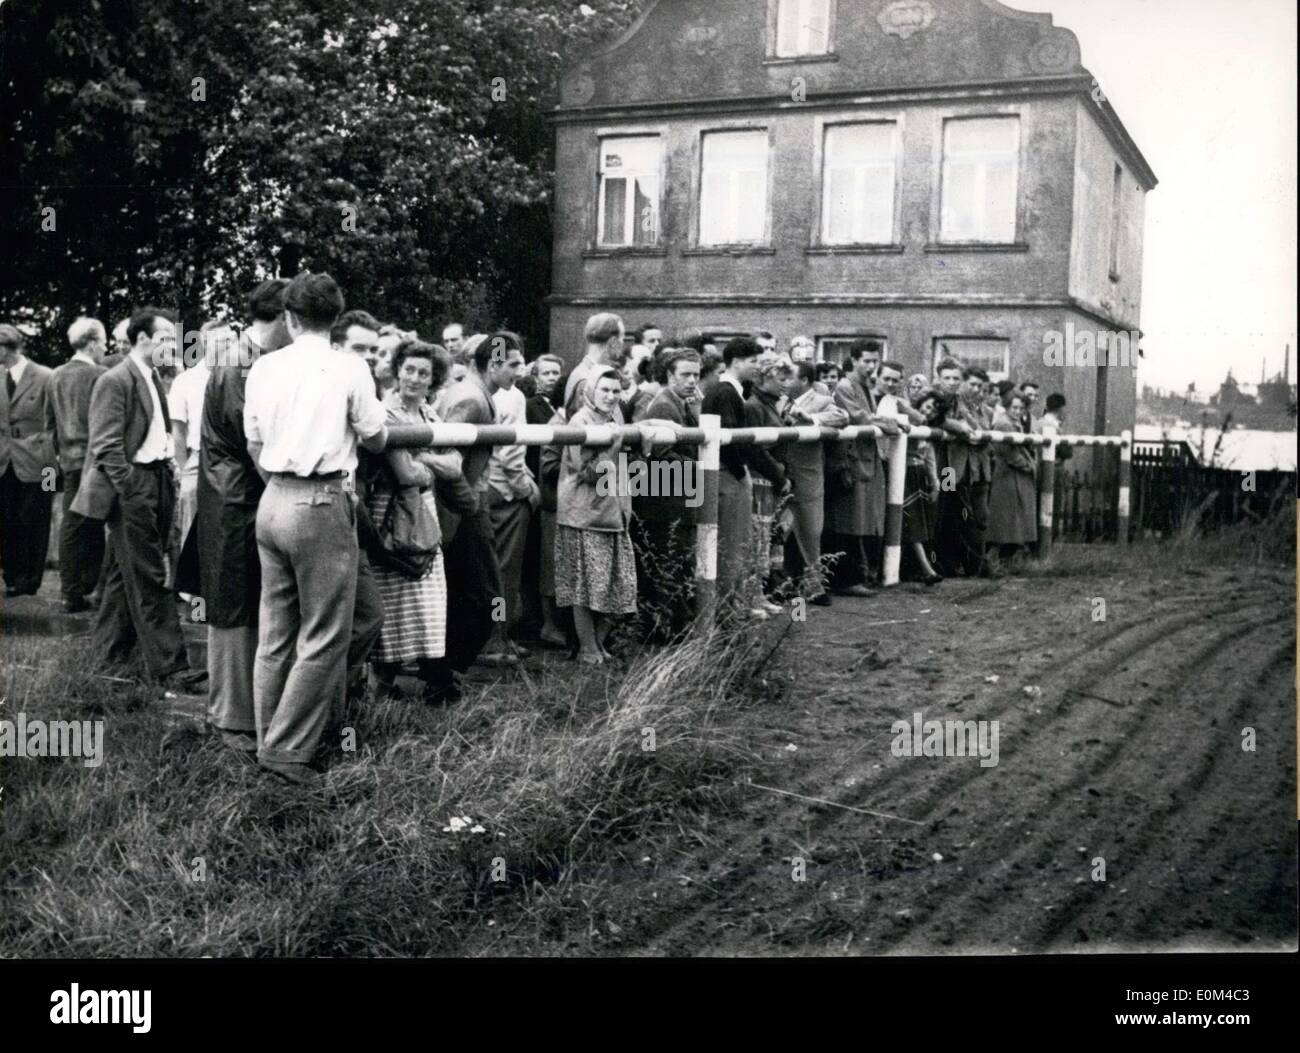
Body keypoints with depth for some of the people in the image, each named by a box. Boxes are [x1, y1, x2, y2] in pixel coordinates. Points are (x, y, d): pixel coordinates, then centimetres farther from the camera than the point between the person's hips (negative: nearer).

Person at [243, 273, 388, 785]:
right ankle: (287, 748, -1)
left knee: (275, 632, 13)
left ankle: (269, 739, 22)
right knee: (324, 636, 1)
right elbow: (376, 439, -1)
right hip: (321, 505, -6)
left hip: (272, 502, 6)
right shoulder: (348, 367, -7)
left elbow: (254, 445, 11)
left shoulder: (264, 367, 7)